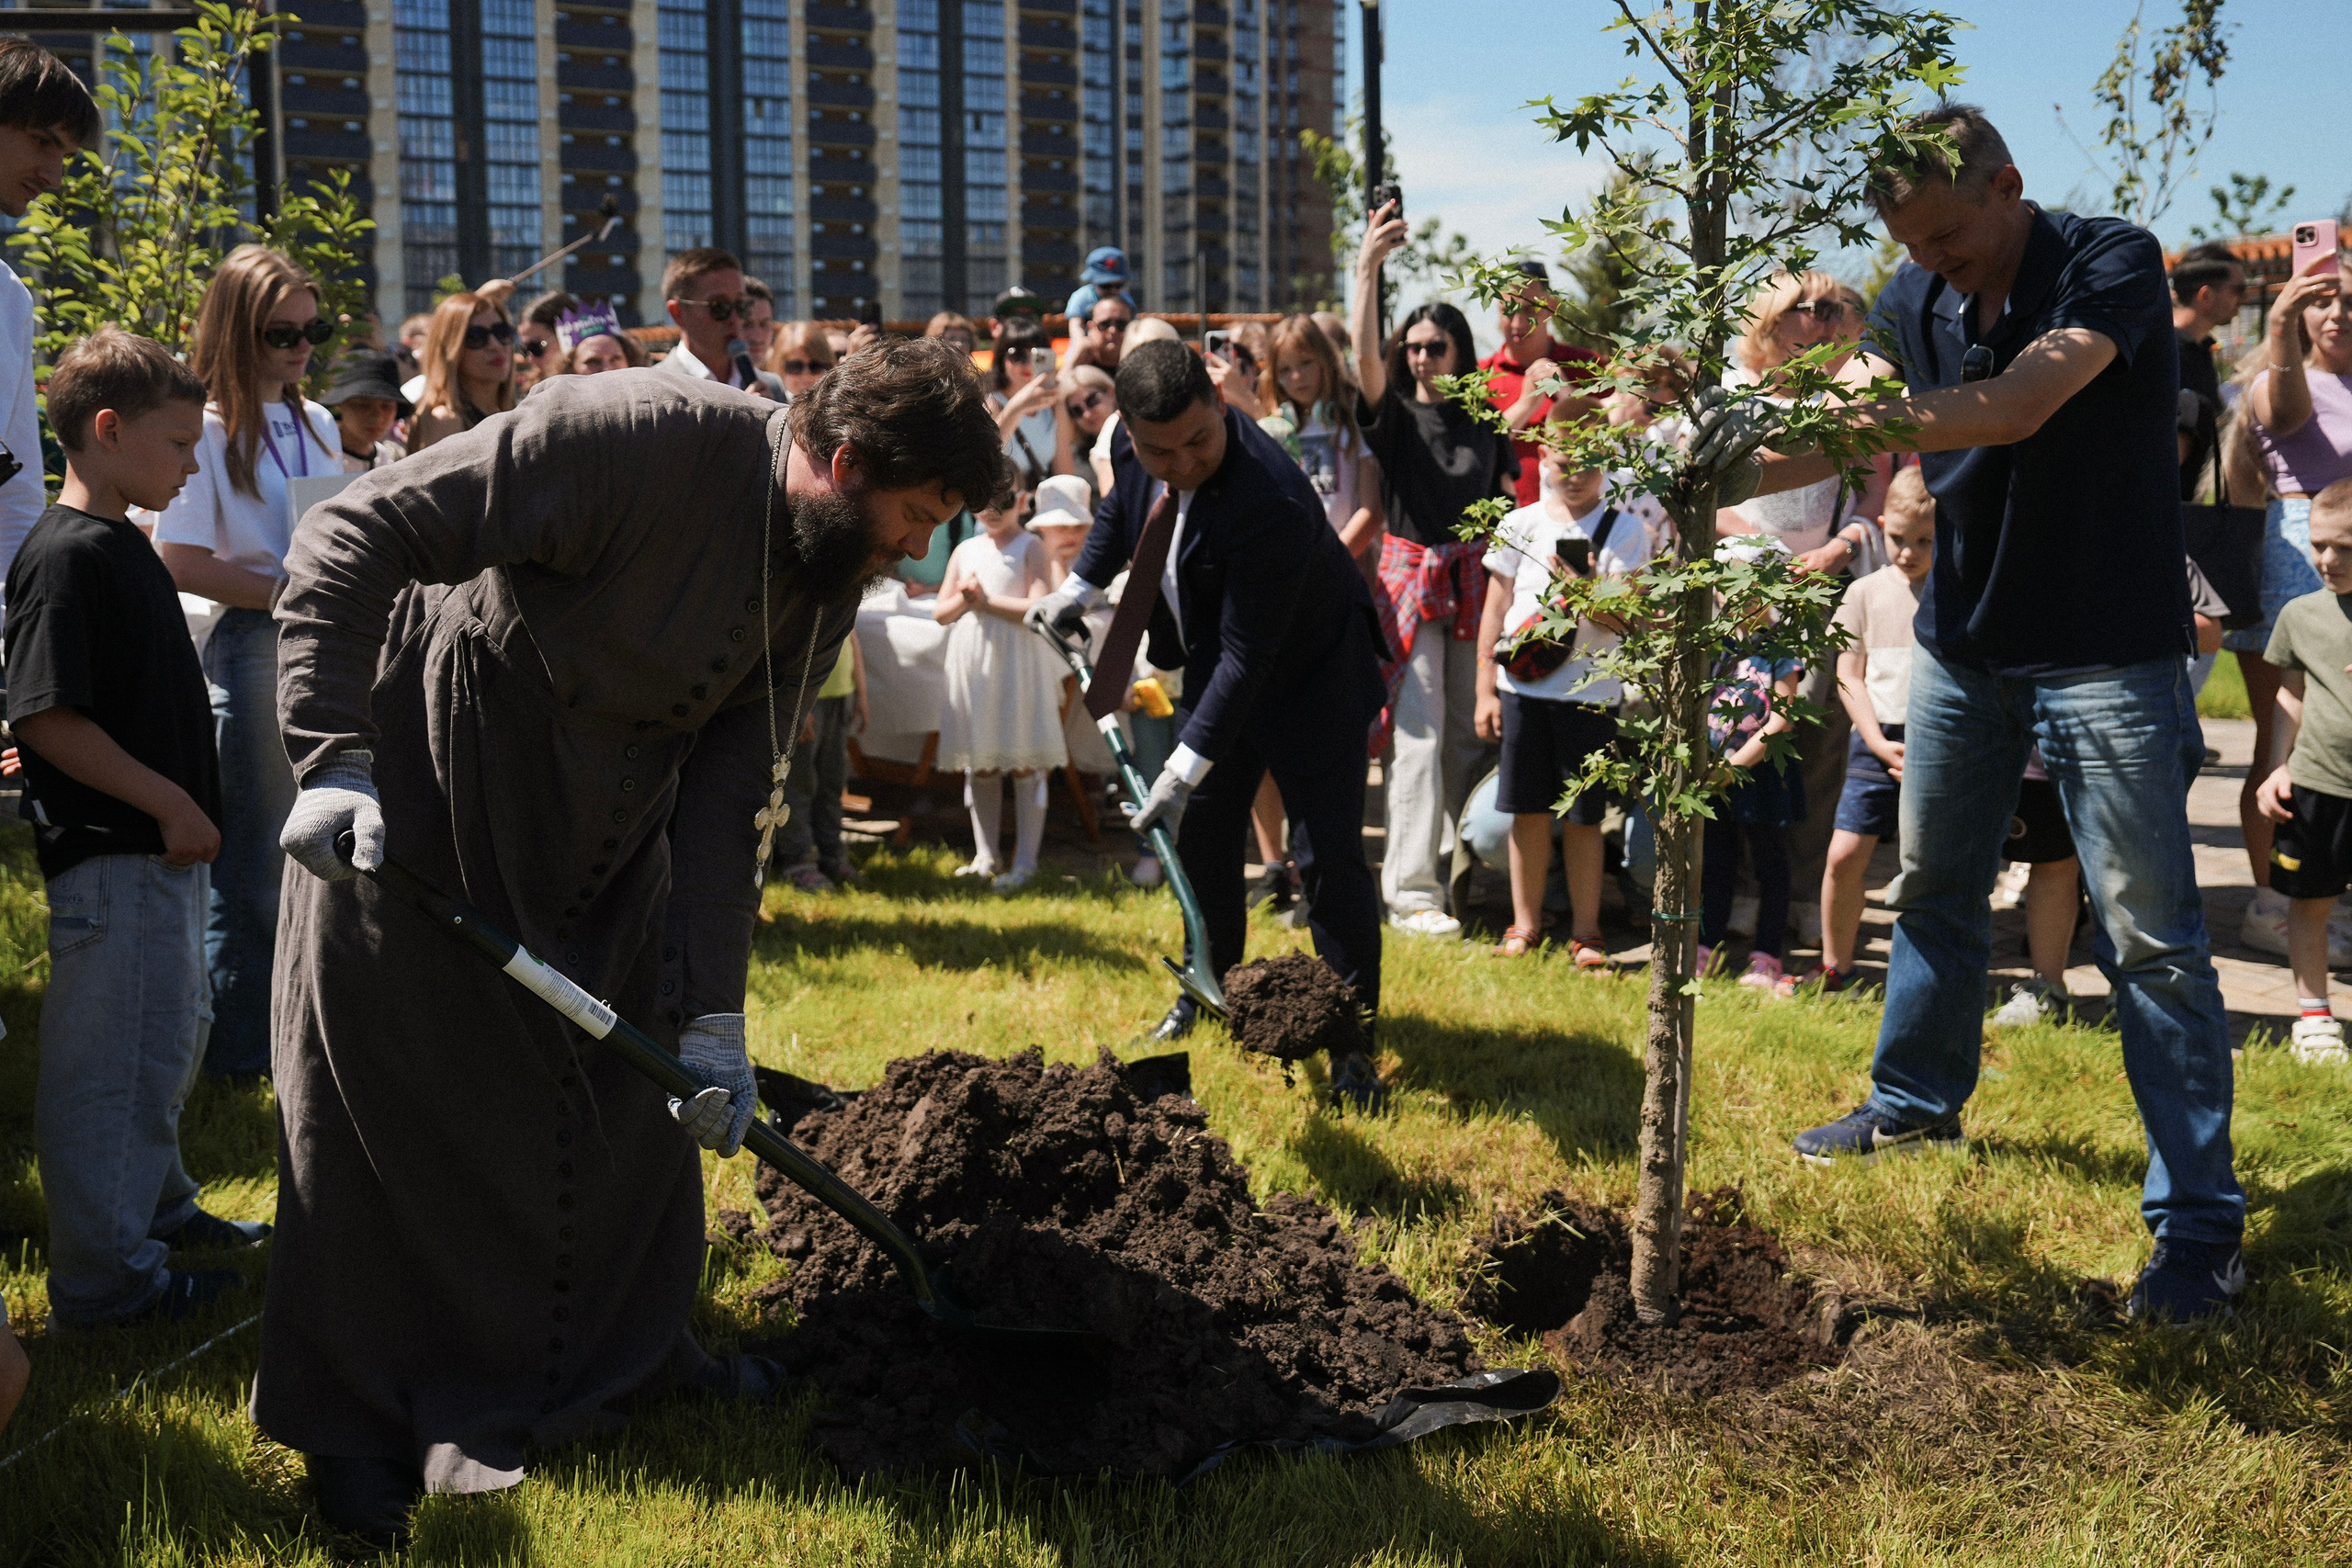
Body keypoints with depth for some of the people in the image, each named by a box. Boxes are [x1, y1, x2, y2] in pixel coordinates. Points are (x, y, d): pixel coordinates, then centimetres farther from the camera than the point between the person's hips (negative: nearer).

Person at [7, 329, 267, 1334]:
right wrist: (170, 803, -19)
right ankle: (106, 1280, 7)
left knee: (167, 1037, 22)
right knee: (115, 1060, -2)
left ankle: (156, 1208, 38)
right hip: (110, 857, -10)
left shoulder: (123, 545, 13)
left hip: (161, 845, 10)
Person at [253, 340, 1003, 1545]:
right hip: (420, 800, -7)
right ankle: (352, 1422, 16)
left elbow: (726, 793, -4)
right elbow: (351, 539, -29)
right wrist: (334, 759, -36)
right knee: (391, 1100, 0)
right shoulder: (638, 437, -30)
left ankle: (631, 1347, 36)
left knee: (644, 1081, 15)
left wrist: (712, 1009, -10)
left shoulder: (830, 579, -6)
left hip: (602, 824, 7)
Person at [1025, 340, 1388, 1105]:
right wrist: (1081, 585, 7)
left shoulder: (1270, 501, -38)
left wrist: (1187, 767, -34)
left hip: (1310, 678, -7)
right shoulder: (1132, 446, -15)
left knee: (1328, 857, -9)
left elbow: (1246, 657, -34)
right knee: (1198, 835, 15)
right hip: (1215, 668, 7)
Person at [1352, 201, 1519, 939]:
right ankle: (1410, 891, -8)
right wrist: (1366, 272, -28)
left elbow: (1509, 503, 14)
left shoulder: (1486, 421, 9)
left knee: (1468, 731, 8)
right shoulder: (1393, 414, 1)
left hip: (1474, 582, 3)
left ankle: (1460, 865, 22)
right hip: (1409, 579, -3)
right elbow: (1364, 359, -17)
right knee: (1418, 733, -8)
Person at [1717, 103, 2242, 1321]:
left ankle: (2199, 1222, 3)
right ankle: (1915, 1102, 41)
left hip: (2103, 652, -6)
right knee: (1932, 891, 19)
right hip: (1962, 639, 6)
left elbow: (2019, 408, -33)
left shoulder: (2113, 263, -18)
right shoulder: (1919, 298, 1)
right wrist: (1743, 468, -20)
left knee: (2149, 937, -4)